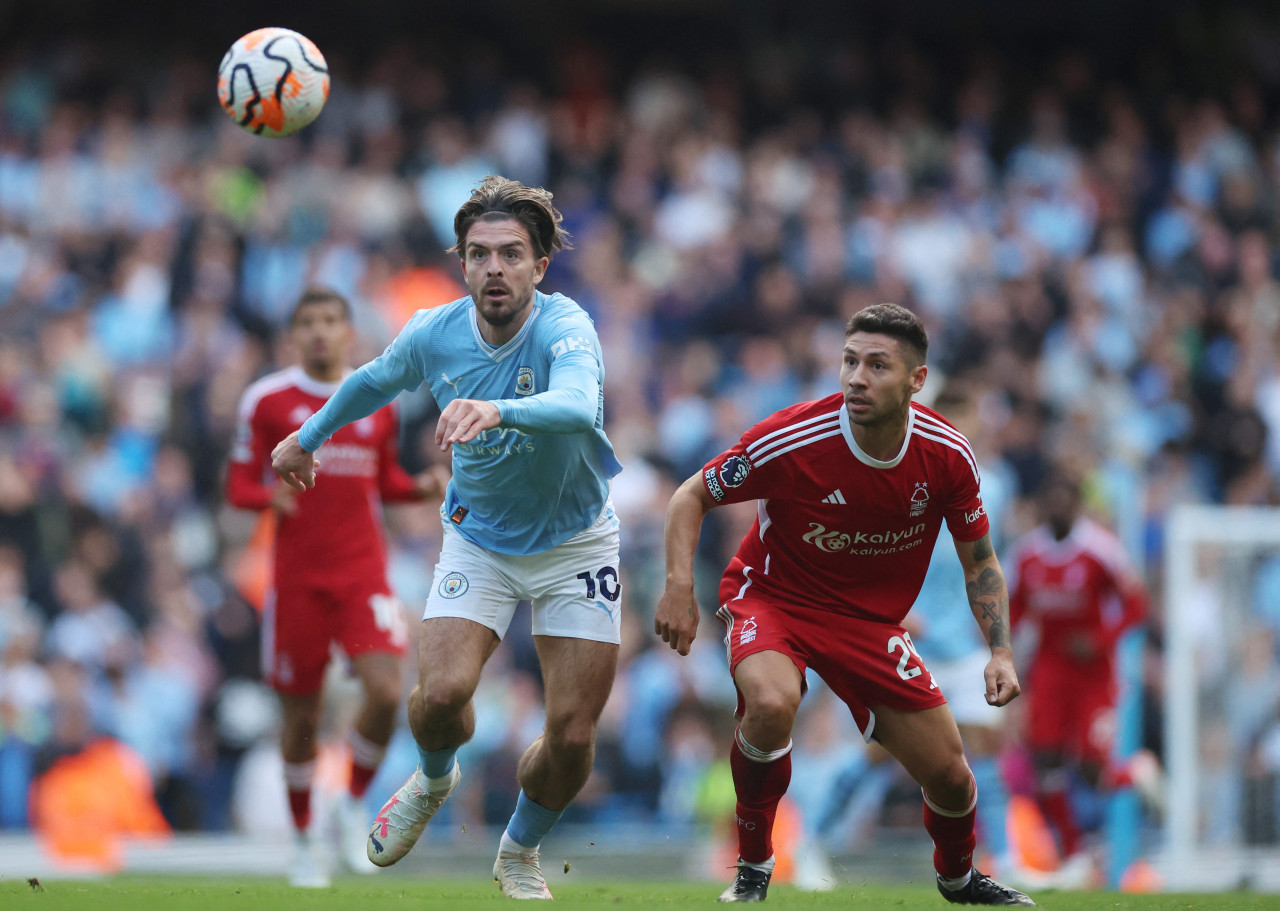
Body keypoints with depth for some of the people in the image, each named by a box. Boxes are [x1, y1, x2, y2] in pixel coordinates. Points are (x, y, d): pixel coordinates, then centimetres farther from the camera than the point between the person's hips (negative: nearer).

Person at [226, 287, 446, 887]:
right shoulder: (266, 401, -1)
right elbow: (238, 486, 2)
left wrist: (423, 487, -1)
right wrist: (269, 495, -20)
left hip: (364, 573, 2)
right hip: (297, 577, -1)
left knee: (386, 692, -18)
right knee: (301, 714, 3)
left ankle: (353, 805, 7)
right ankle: (303, 841, 22)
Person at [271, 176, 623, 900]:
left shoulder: (565, 328, -27)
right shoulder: (434, 334, -13)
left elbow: (577, 404, -51)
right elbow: (375, 381, 12)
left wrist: (498, 410, -69)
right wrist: (309, 436, 27)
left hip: (574, 543, -2)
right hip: (478, 537, 2)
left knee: (573, 736, -6)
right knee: (442, 693, -19)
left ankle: (521, 853, 26)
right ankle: (435, 780, 19)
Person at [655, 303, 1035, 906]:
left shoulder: (947, 455, -15)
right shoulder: (792, 440, -26)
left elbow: (979, 560, 1)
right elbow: (692, 497, -11)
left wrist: (1000, 652, -11)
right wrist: (679, 588, -26)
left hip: (870, 618, 3)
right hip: (771, 596, -3)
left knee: (949, 777, 2)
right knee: (772, 702, -37)